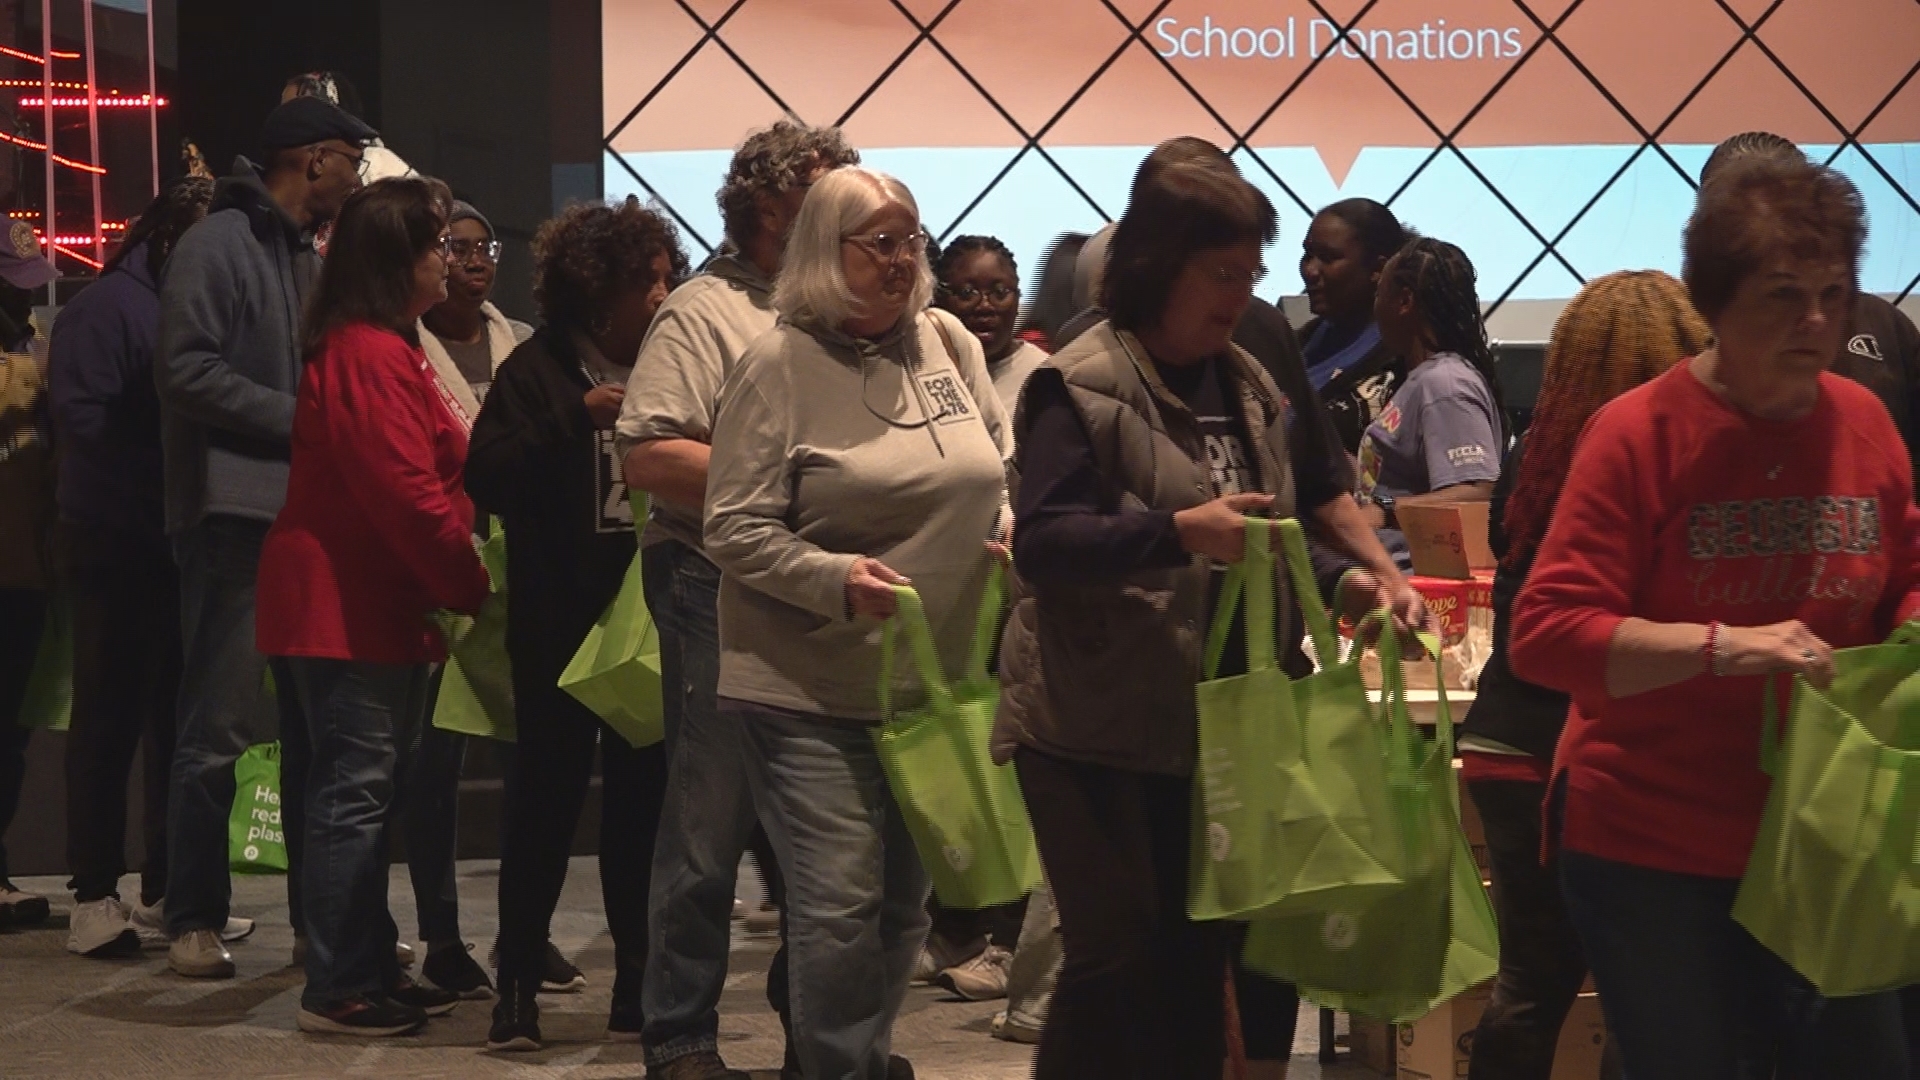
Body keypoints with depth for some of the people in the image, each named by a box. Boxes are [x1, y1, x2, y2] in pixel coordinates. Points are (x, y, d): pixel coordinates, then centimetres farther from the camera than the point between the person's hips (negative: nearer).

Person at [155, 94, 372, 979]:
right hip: (237, 516, -8)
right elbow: (185, 370, -16)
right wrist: (300, 419, -16)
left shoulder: (308, 258, 19)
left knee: (317, 728, 9)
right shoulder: (217, 245, -6)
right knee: (220, 729, -5)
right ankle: (193, 920, 4)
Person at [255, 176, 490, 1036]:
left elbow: (427, 476, 18)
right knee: (355, 791, -7)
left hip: (372, 603, 11)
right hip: (350, 608, -11)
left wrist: (455, 586, 11)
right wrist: (473, 587, -12)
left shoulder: (378, 349, 17)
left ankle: (368, 969, 21)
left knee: (365, 789, 14)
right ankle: (338, 990, -1)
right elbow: (409, 496, -22)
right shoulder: (368, 358, -17)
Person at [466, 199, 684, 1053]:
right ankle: (518, 982, 10)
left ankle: (639, 982, 14)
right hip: (562, 623, -3)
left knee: (642, 799, 6)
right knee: (547, 798, 2)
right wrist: (576, 417, -21)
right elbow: (486, 478, -13)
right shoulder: (540, 370, -2)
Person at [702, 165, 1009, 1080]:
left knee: (904, 902, 14)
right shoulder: (779, 368, -9)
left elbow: (999, 472, 19)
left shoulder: (950, 344, 7)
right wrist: (835, 579, -23)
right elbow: (734, 531, -10)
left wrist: (1011, 531, -2)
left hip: (932, 683, 6)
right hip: (812, 692, -6)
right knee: (841, 903, -8)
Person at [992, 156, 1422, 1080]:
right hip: (1098, 724, -7)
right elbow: (1041, 541, -22)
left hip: (1214, 717, 7)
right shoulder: (1081, 386, -12)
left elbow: (1313, 490, 25)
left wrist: (1384, 575, 10)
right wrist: (1180, 531, -33)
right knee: (1116, 954, -7)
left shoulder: (1247, 382, 11)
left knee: (1196, 952, 12)